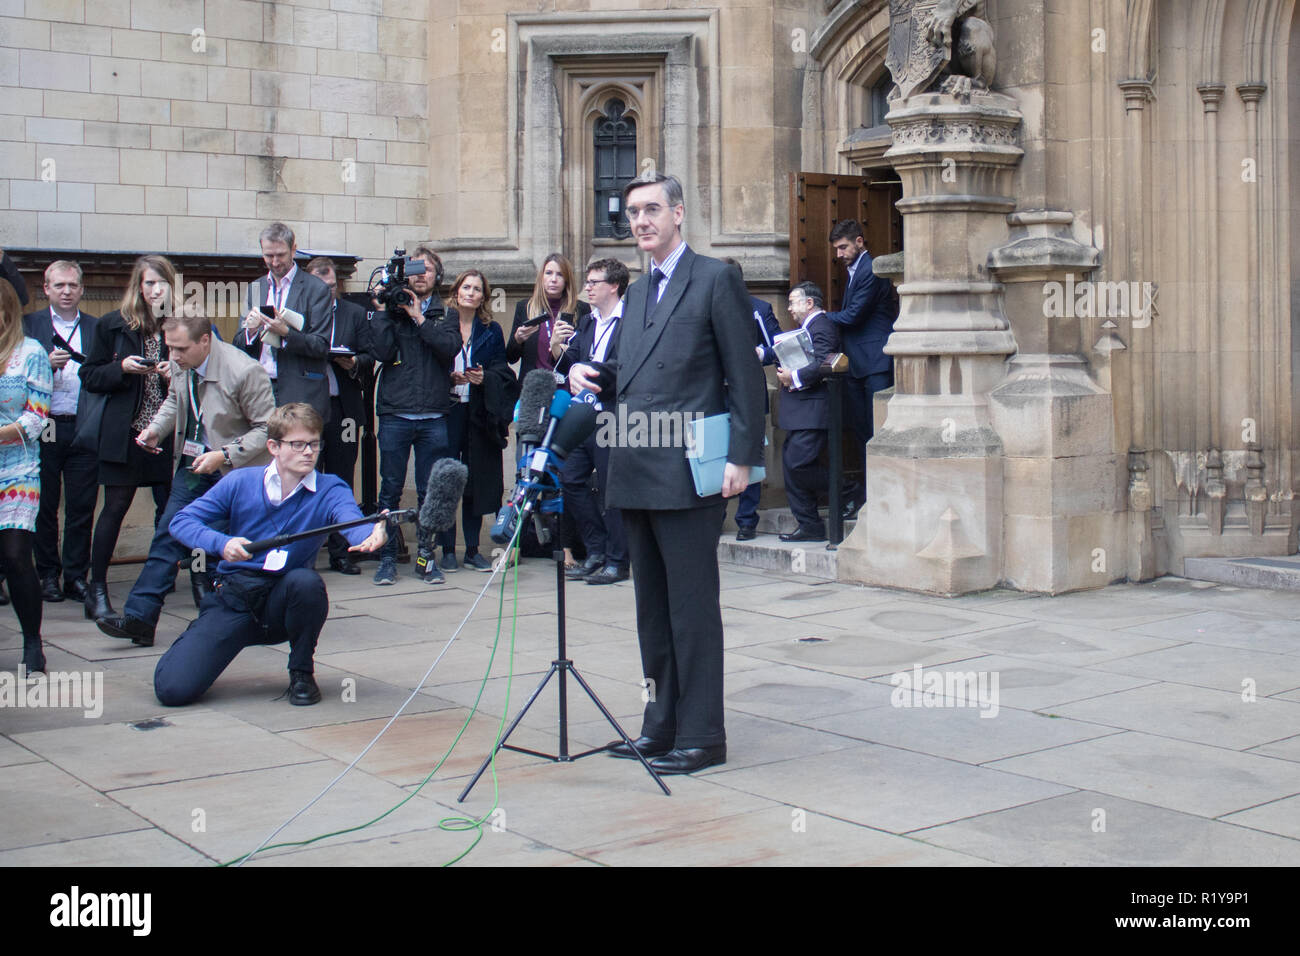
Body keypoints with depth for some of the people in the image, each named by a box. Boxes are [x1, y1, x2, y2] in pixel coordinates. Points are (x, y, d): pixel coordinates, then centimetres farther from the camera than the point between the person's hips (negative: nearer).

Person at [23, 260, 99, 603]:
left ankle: (76, 576, 11)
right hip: (45, 430, -1)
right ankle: (48, 575, 14)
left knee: (82, 507, 2)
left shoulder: (97, 328, 12)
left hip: (84, 431, 1)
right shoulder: (29, 325, 7)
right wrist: (47, 364, -15)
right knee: (45, 507, 5)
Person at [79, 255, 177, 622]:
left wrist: (176, 374, -8)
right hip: (125, 432, -2)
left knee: (169, 506, 3)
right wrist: (122, 368, -12)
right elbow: (89, 377, 4)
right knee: (115, 507, -1)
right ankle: (96, 588, 6)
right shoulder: (113, 325, 4)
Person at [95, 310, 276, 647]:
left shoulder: (244, 371, -23)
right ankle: (138, 617, -2)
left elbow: (267, 428, -16)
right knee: (169, 534, -1)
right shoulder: (180, 364, -4)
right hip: (193, 462, 6)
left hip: (235, 468, -6)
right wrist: (156, 428, 1)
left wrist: (224, 456, -23)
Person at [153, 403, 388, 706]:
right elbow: (181, 521, -5)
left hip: (284, 603, 0)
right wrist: (221, 543, -25)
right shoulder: (240, 482, -3)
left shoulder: (329, 490, -6)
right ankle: (197, 636, 22)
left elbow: (352, 522, -28)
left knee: (306, 581, -36)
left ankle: (302, 672, -8)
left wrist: (371, 534, -53)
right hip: (233, 599, 0)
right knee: (173, 689, -15)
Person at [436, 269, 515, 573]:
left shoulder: (491, 331, 12)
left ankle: (473, 549, 10)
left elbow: (502, 371, 9)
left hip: (479, 414, 2)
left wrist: (485, 377, -10)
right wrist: (448, 378, -13)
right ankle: (447, 550, 2)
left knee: (477, 479, 2)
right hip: (446, 410, -2)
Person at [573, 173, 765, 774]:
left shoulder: (716, 280, -3)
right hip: (637, 475, 8)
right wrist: (586, 375, 2)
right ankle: (662, 725, 21)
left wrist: (742, 457, -13)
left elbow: (745, 374, -7)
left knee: (693, 606, -3)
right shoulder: (637, 293, 19)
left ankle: (700, 736, 4)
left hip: (686, 474, -8)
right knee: (652, 607, 12)